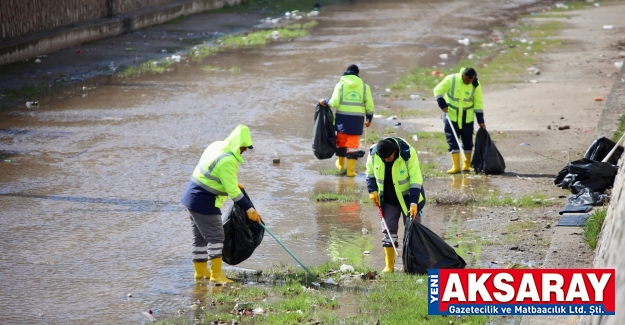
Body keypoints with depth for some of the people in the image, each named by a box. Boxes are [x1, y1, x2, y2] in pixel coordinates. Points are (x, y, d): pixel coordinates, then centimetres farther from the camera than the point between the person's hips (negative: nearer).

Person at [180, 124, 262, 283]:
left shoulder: (217, 145, 5)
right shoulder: (228, 161, -24)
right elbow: (232, 191, -24)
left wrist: (234, 183, 31)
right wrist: (249, 209, -20)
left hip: (192, 196, 10)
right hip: (204, 201, -10)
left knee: (200, 237, 16)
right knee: (216, 236, -6)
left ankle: (201, 271, 25)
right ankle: (216, 274, -5)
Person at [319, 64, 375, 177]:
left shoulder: (340, 84, 0)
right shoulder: (364, 86, 5)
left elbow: (334, 103, -9)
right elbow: (369, 105, 4)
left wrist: (325, 102, 11)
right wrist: (368, 119, 18)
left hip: (342, 117, 0)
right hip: (357, 118, 0)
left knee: (341, 141, 18)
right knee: (353, 143, 3)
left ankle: (341, 164, 35)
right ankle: (350, 170, 1)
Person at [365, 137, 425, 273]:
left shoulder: (408, 153, -27)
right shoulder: (373, 154, -16)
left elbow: (416, 179, -24)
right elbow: (370, 172, 5)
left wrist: (414, 202, -28)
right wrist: (372, 190, -5)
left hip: (407, 198, -3)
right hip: (388, 200, 3)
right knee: (388, 231, 3)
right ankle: (389, 266, 10)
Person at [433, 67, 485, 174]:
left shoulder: (476, 86, -9)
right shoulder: (451, 79, -14)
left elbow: (478, 104, -3)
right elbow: (438, 90, -7)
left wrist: (480, 121, -5)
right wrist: (443, 105, -17)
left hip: (467, 118, 1)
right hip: (451, 116, -1)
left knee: (467, 142, 6)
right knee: (453, 142, -4)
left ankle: (466, 165, 17)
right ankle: (456, 166, -2)